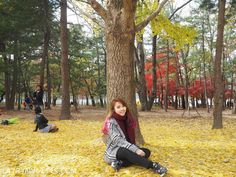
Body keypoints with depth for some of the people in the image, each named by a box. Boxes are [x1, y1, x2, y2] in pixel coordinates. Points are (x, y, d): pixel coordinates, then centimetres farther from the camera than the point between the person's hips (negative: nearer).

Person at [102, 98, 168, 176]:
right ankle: (153, 165, -40)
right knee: (127, 152, -38)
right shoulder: (111, 122, -15)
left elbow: (130, 137, 12)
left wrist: (136, 148, -6)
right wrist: (135, 149, -34)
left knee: (146, 152, -11)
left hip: (127, 150, 8)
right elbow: (117, 140, -27)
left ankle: (119, 163, -23)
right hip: (114, 151, -7)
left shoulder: (127, 119, 6)